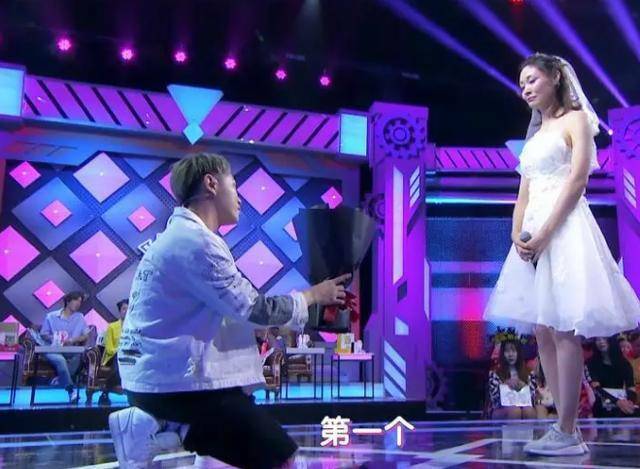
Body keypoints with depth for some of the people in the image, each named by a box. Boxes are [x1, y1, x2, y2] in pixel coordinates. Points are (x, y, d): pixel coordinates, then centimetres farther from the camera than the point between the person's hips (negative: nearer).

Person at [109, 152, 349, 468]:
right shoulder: (196, 242, -16)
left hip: (157, 374, 10)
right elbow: (255, 310, -14)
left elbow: (236, 308, 13)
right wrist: (313, 295, 1)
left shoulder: (179, 236, 14)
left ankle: (154, 424, 13)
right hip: (175, 381, -10)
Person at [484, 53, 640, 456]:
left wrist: (545, 233, -18)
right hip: (534, 233, 8)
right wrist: (518, 235, -2)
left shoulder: (576, 120, 3)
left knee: (563, 330, -11)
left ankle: (567, 433, -7)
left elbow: (577, 180, -10)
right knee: (543, 331, 3)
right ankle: (568, 428, 8)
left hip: (564, 228, -8)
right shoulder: (534, 136, 23)